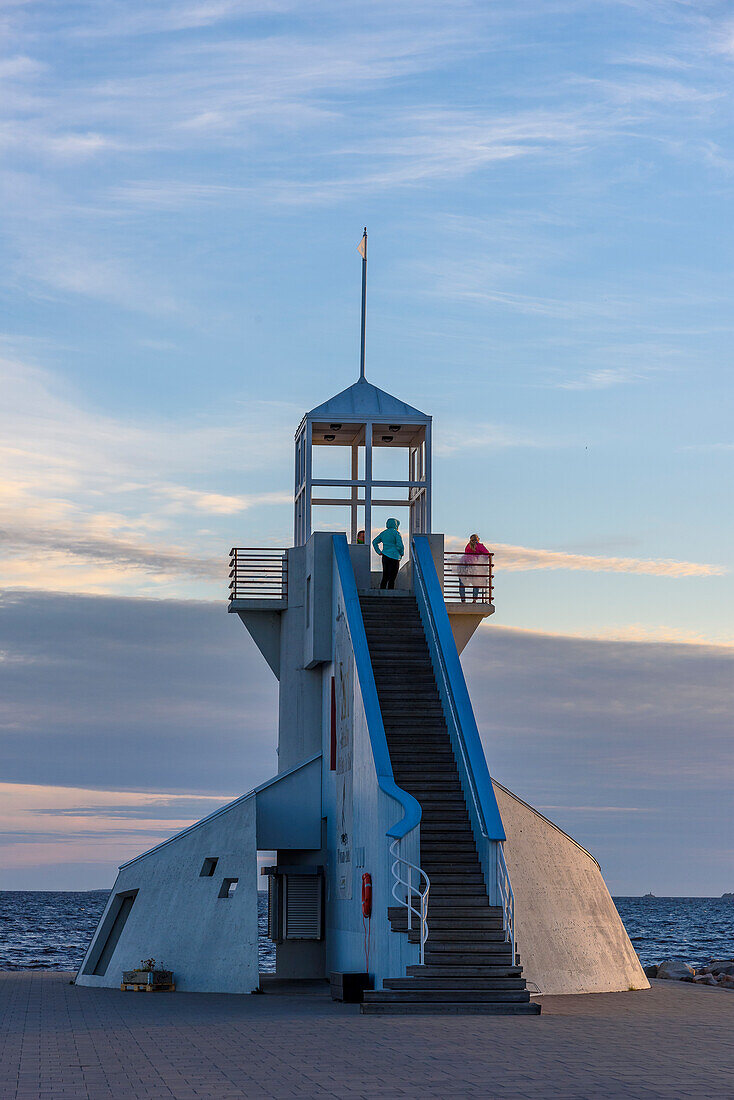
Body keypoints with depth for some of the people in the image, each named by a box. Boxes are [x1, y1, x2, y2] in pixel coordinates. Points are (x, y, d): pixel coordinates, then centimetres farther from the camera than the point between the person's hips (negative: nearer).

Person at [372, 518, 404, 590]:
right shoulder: (396, 533, -7)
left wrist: (379, 552, 12)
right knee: (391, 579, -4)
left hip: (384, 557, 6)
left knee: (385, 577, 10)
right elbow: (399, 545, -15)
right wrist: (401, 553, 1)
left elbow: (374, 542, 17)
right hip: (394, 557, -6)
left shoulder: (383, 533, 13)